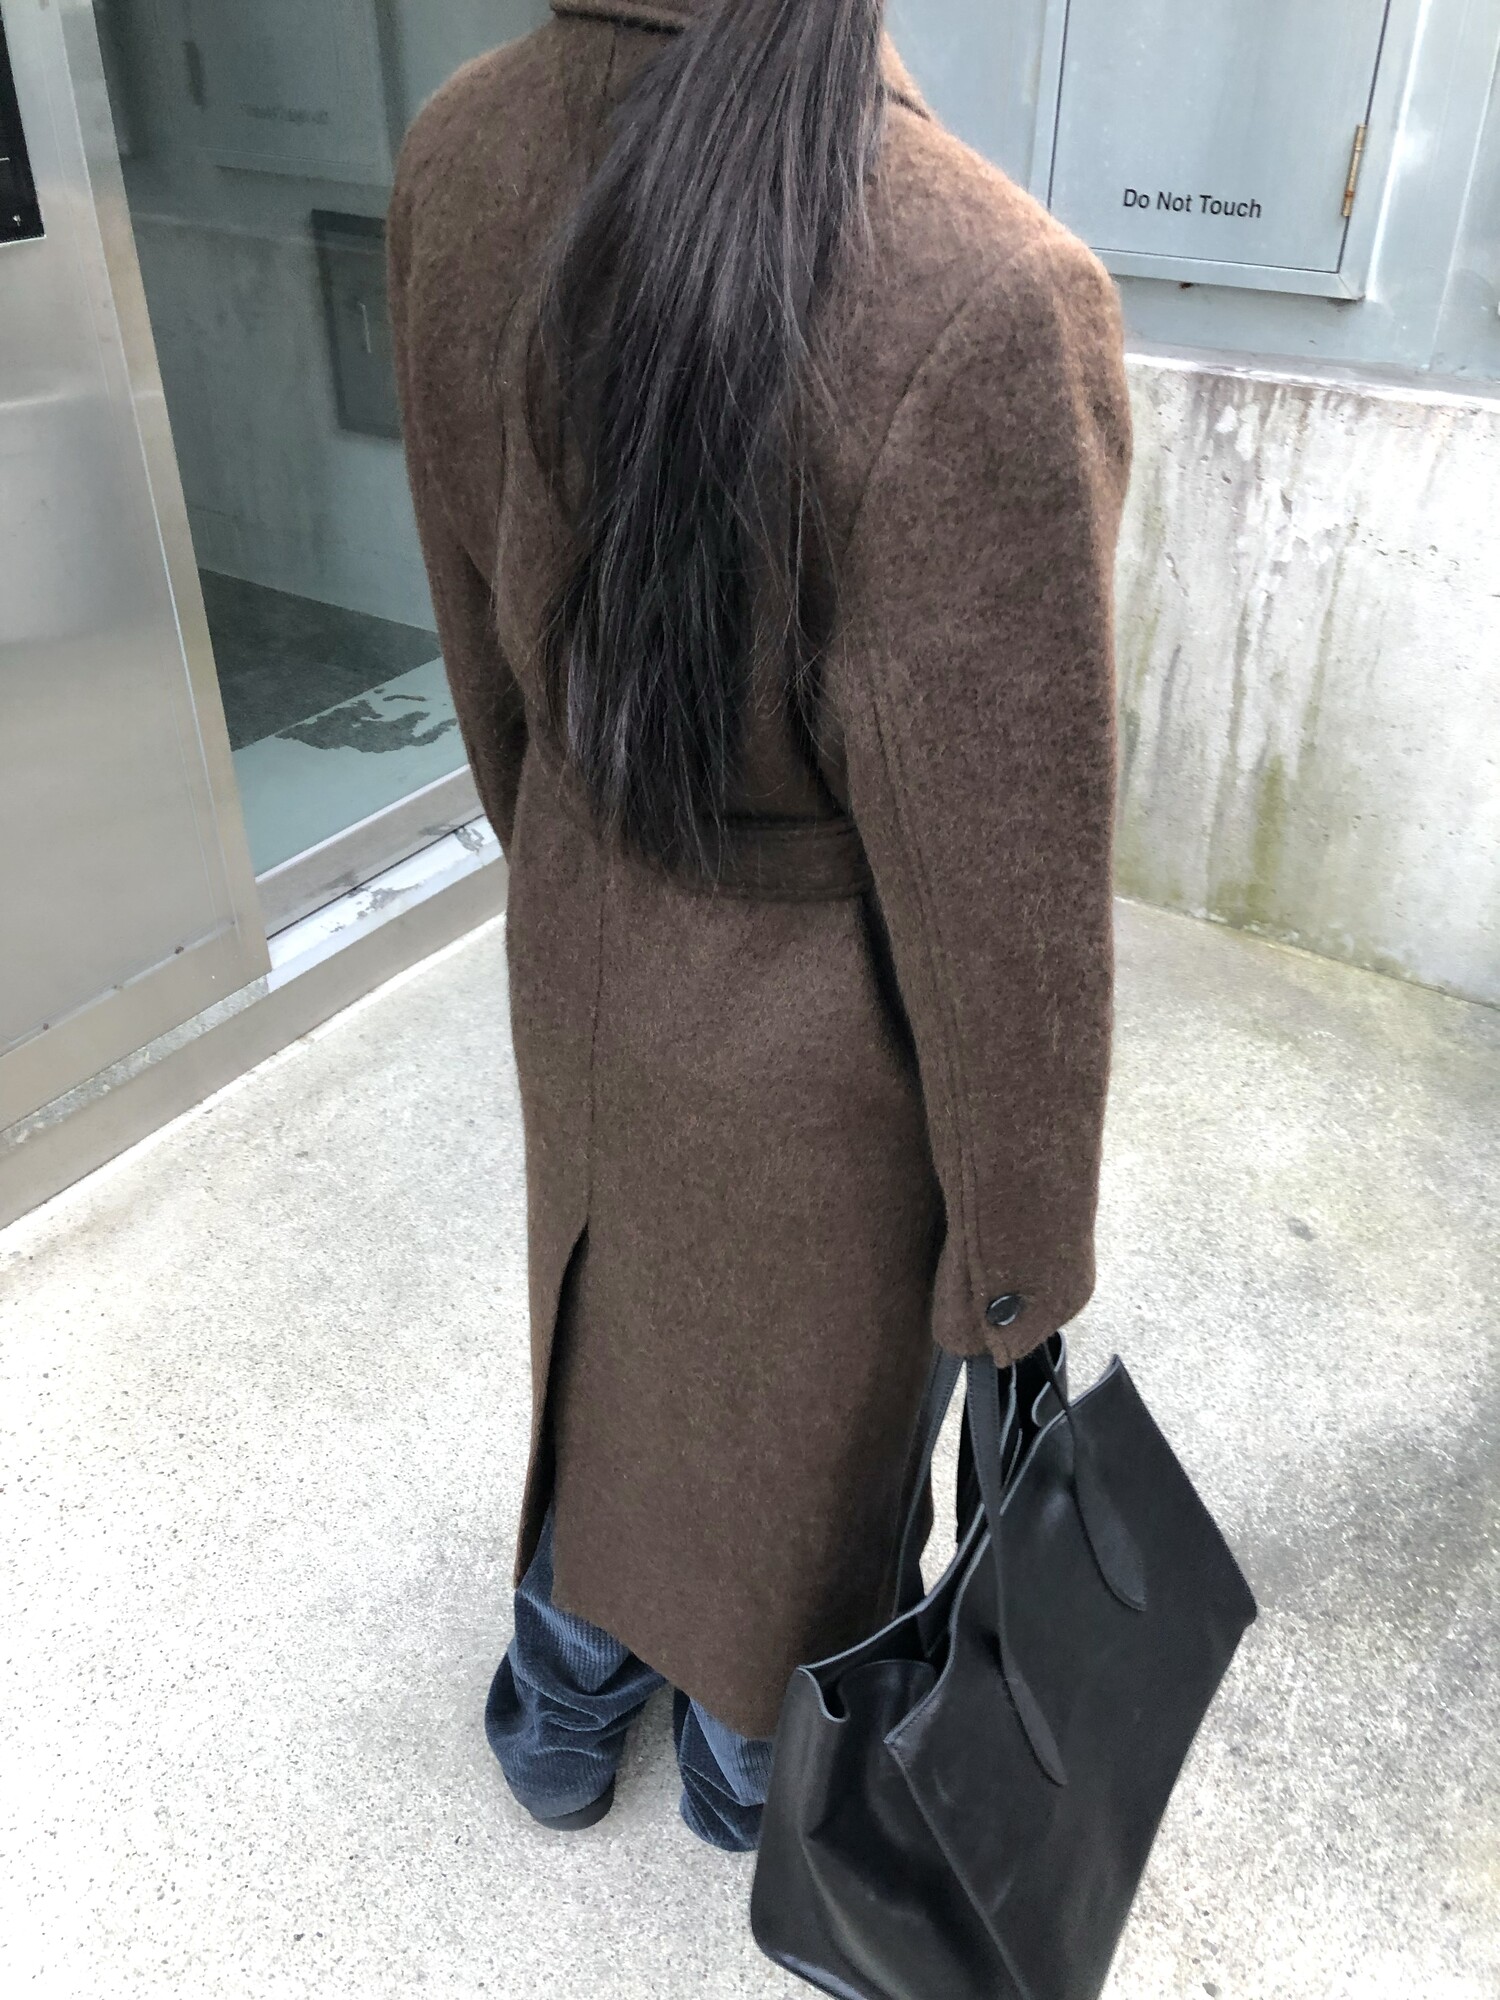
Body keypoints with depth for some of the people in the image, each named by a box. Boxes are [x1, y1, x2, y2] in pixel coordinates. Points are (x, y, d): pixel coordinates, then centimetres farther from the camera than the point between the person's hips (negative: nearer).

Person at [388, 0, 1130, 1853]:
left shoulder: (455, 162, -11)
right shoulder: (988, 303, -33)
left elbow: (484, 626, 2)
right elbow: (1001, 889, -24)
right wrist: (1020, 1245, -7)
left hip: (580, 944, 6)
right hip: (815, 1022, -5)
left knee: (613, 1320, 31)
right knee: (797, 1404, 24)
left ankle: (561, 1702, 58)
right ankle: (750, 1756, 56)